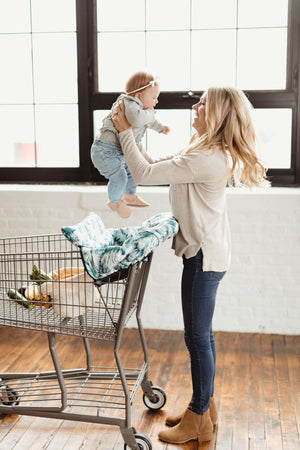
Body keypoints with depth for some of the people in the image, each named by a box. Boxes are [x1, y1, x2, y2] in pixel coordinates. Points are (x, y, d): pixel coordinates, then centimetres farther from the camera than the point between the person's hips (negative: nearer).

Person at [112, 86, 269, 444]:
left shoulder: (206, 159, -23)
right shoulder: (214, 154, 11)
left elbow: (145, 174, -21)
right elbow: (157, 167, 15)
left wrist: (125, 131, -10)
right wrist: (128, 136, 12)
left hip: (205, 255, -11)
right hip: (206, 252, 11)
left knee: (198, 337, 1)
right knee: (201, 334, 18)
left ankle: (199, 420, 16)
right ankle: (205, 407, 33)